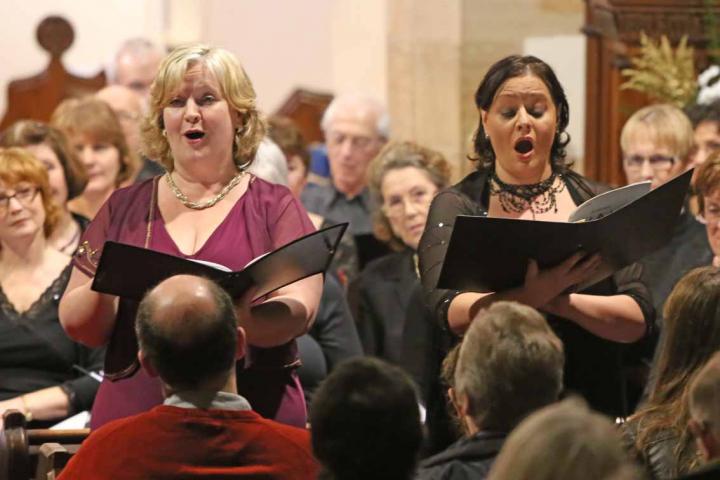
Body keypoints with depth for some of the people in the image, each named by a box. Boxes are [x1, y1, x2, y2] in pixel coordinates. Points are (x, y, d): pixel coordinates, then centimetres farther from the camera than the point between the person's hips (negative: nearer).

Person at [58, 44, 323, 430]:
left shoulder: (275, 207, 6)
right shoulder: (124, 209, 12)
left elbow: (299, 309, -8)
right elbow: (77, 325, 8)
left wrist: (244, 320, -29)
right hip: (134, 414, 2)